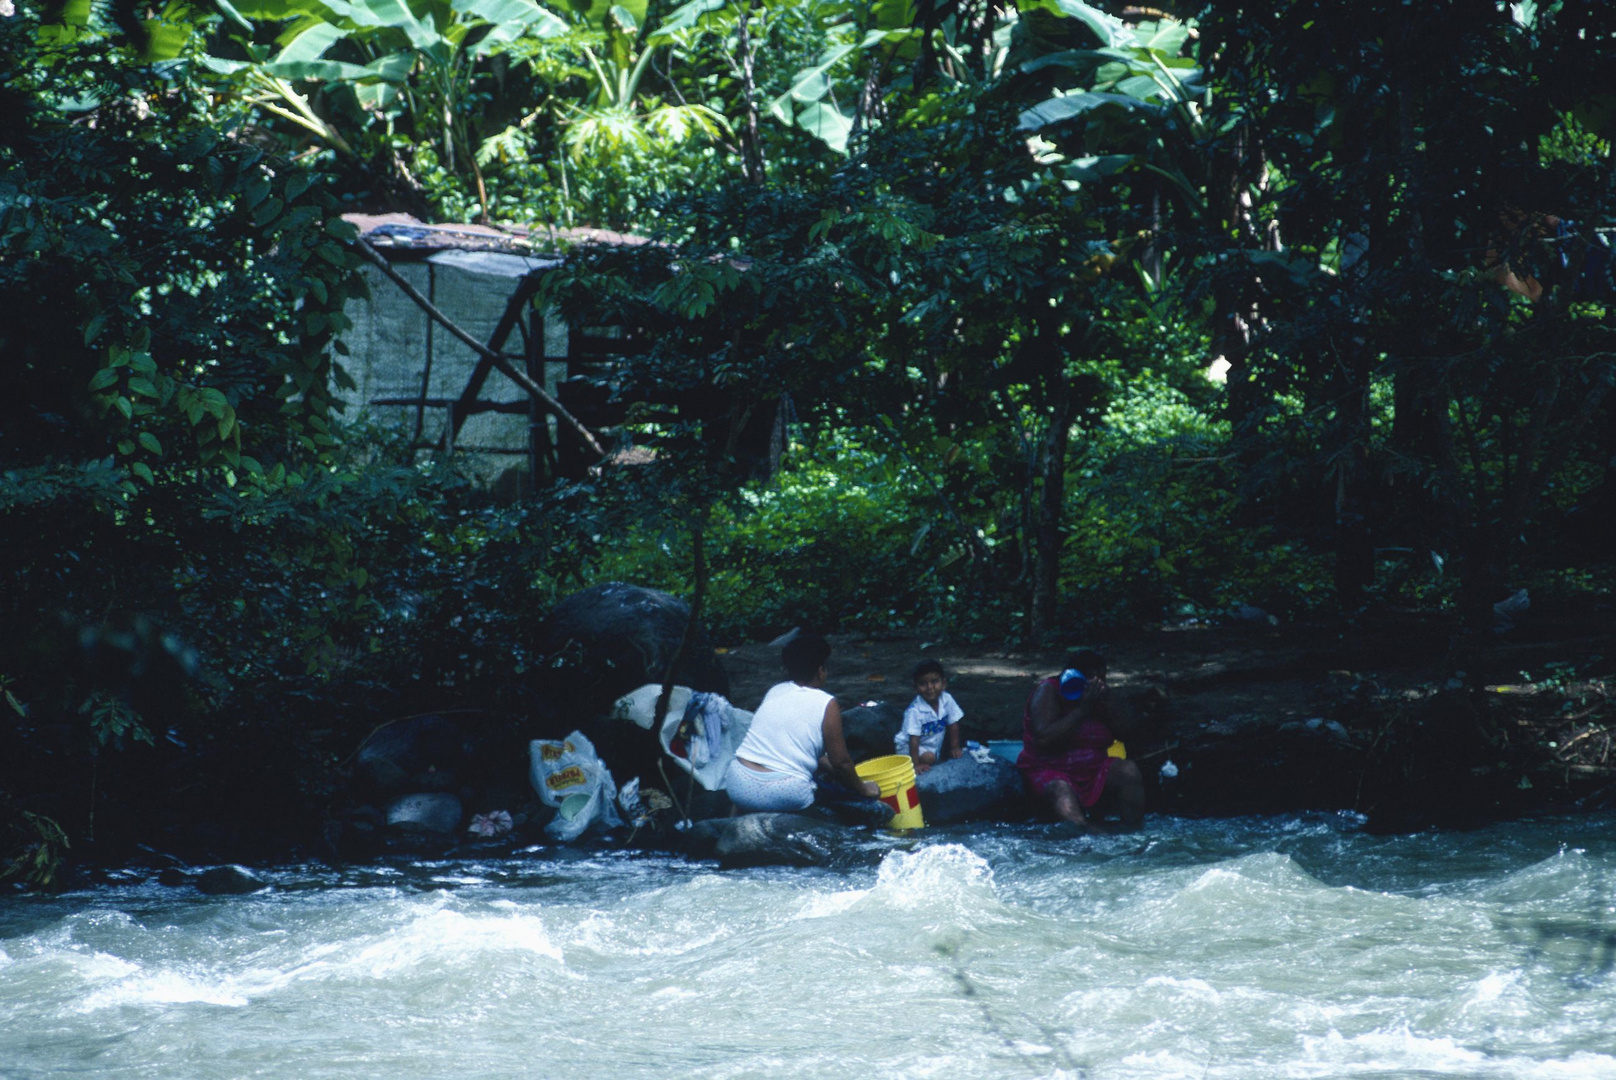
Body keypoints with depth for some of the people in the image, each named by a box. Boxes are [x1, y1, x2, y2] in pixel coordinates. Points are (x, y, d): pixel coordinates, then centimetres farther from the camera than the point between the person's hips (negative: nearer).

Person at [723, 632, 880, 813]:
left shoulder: (775, 691, 13)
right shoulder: (825, 704, -3)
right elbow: (841, 762, -1)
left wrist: (825, 762, 39)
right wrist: (863, 789, 15)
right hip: (784, 796, -5)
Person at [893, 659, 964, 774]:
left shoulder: (947, 699, -17)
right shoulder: (915, 711, -32)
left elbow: (953, 725, -3)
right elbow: (914, 740, -32)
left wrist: (955, 747, 0)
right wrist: (916, 765, -35)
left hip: (935, 745, 7)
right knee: (928, 758, -30)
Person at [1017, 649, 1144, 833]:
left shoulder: (1101, 695, 11)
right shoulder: (1048, 691, -5)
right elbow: (1043, 740, -19)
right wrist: (1082, 709, -17)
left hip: (1092, 772, 5)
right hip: (1048, 771, -5)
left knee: (1129, 770, -20)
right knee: (1060, 790, -38)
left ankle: (1133, 831, -33)